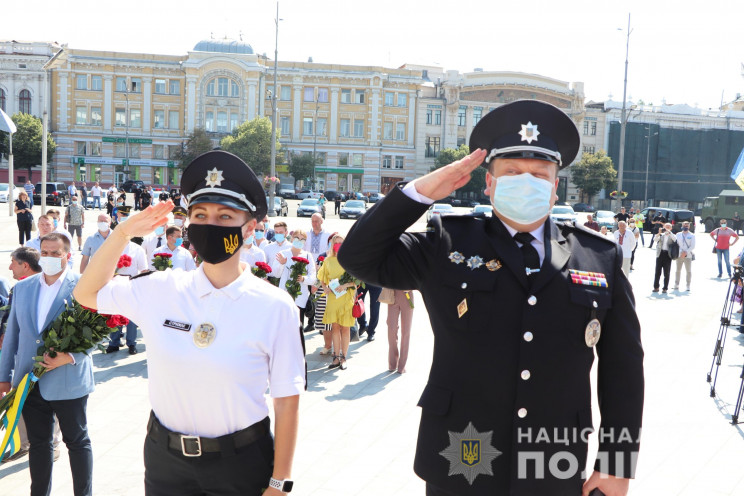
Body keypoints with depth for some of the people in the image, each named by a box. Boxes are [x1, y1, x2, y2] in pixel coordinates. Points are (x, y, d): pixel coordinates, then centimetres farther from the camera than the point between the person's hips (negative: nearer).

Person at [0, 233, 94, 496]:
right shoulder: (22, 287, 7)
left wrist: (70, 357, -24)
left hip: (68, 382, -4)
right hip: (31, 382, 4)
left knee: (77, 441, 10)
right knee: (38, 443, 15)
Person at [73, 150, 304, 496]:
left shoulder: (275, 307, -13)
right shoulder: (161, 290, -4)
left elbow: (286, 402, -9)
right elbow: (87, 294, 11)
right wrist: (123, 233, -1)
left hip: (242, 463, -2)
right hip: (165, 455, 3)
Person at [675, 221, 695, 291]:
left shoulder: (692, 236, 5)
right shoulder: (678, 234, 12)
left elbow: (692, 246, -2)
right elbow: (676, 244, 5)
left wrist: (686, 252, -15)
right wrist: (681, 251, -10)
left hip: (688, 256, -2)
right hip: (679, 255, 2)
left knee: (688, 271, -3)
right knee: (678, 270, 7)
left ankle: (688, 285, 2)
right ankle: (676, 284, 15)